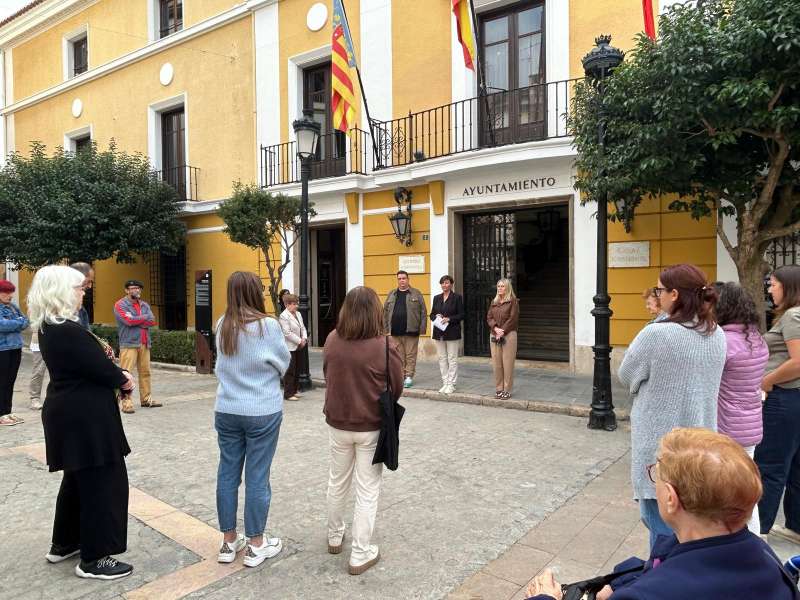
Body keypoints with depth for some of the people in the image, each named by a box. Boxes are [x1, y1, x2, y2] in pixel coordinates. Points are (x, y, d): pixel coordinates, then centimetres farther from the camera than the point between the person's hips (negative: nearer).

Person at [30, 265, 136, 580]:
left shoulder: (49, 327, 8)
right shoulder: (67, 331, -24)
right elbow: (103, 369, -20)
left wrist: (102, 354, -6)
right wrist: (124, 378, -1)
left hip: (70, 412, 11)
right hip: (85, 417, -11)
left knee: (79, 479, 22)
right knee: (102, 483, 0)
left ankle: (64, 544, 37)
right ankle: (93, 560, 11)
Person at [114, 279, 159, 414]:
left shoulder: (144, 305, 16)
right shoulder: (120, 305, -1)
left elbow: (152, 322, 2)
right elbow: (129, 320, -17)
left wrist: (136, 321, -9)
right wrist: (145, 318, -3)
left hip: (145, 344, 6)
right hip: (128, 344, -6)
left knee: (145, 372, 10)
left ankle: (146, 399, 20)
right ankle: (126, 402, -6)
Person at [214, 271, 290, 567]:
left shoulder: (222, 325, 1)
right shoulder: (267, 325, -14)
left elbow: (220, 365, 11)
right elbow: (283, 363, -3)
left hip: (226, 410, 5)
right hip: (262, 411, -5)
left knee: (227, 473, 12)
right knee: (257, 477, 5)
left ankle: (229, 541, 26)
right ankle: (256, 544, 18)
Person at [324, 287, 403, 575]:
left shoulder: (332, 341, -10)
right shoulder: (384, 347, -20)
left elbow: (327, 376, 3)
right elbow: (396, 389, -9)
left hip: (337, 423, 4)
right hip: (371, 427, -4)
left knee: (337, 481, 23)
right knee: (367, 490, 10)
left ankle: (335, 537, 43)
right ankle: (360, 555, 20)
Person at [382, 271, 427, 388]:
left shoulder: (416, 294, 4)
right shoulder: (392, 294, 13)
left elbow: (423, 311, 1)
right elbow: (385, 312, 13)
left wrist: (422, 328, -6)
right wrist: (386, 328, 6)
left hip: (411, 330, -3)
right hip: (395, 331, 3)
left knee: (410, 355, 0)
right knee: (399, 355, 8)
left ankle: (409, 377, 9)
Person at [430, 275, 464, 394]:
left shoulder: (457, 297, -1)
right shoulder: (436, 298, 12)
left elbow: (461, 315, -5)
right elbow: (432, 314, 14)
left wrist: (449, 319, -17)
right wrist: (436, 316, -8)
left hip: (452, 332, -4)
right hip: (439, 332, 5)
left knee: (452, 358, -1)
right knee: (442, 358, 7)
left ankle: (451, 384, 5)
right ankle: (445, 383, 15)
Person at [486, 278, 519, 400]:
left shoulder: (513, 301, -1)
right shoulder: (494, 302, 16)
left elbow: (513, 319, -8)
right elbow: (489, 317, 9)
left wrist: (502, 331, -13)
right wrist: (496, 328, -9)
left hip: (508, 335, -5)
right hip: (494, 335, 5)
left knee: (507, 363, -4)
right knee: (496, 363, 5)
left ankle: (507, 390, 4)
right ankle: (498, 389, 14)